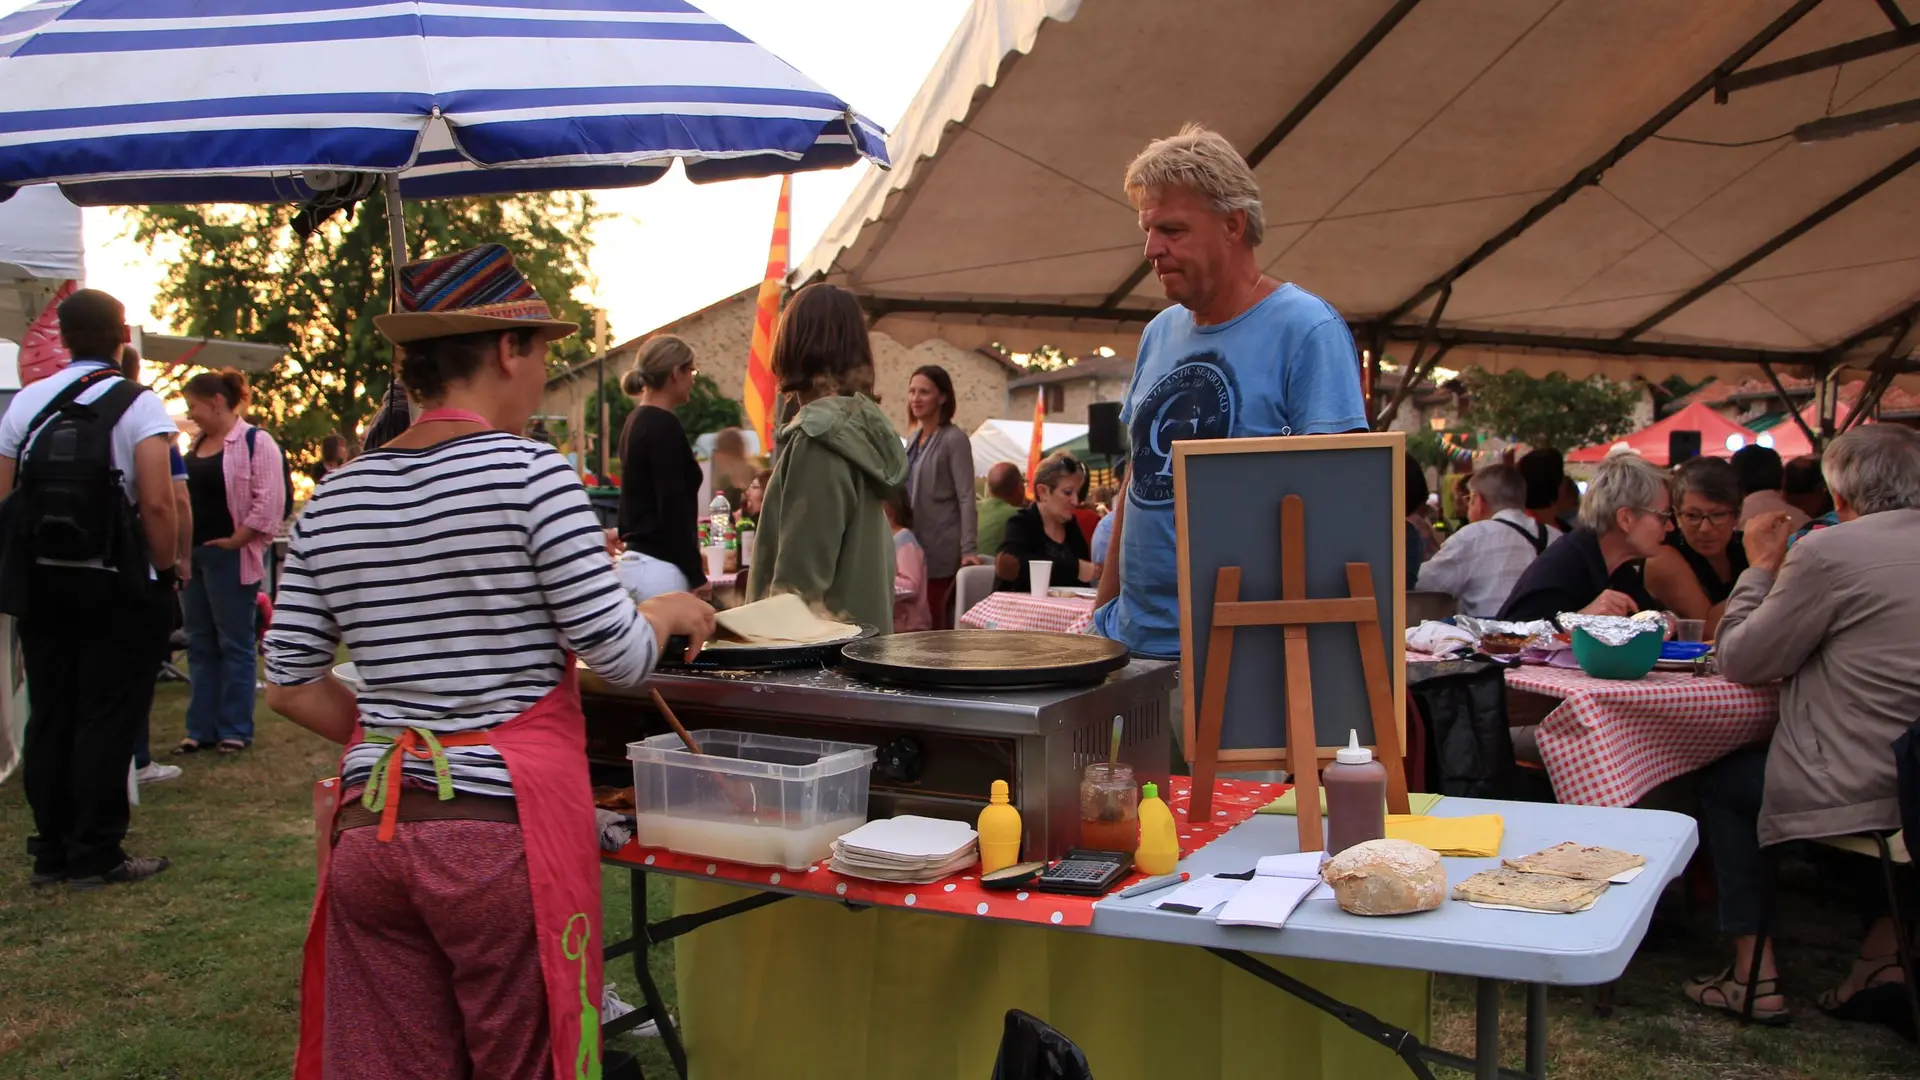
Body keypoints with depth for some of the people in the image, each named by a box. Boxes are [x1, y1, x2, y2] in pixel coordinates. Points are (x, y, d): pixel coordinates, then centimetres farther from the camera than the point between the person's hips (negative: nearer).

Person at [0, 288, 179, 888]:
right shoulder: (137, 405, -9)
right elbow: (157, 504, -17)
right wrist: (165, 570, -6)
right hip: (117, 586, -5)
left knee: (49, 717, 12)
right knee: (107, 720, 1)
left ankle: (50, 854, 20)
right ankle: (96, 856, 6)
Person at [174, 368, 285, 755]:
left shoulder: (255, 442, -10)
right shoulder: (196, 444, 15)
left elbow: (269, 501, -18)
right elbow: (184, 494, 22)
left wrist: (236, 540, -15)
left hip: (231, 558, -8)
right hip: (195, 554, 8)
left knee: (234, 645, 1)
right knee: (199, 644, 12)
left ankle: (235, 729, 9)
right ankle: (201, 728, 19)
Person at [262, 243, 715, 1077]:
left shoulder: (334, 500, 6)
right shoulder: (531, 474, -11)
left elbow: (289, 687, 9)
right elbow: (619, 659, -10)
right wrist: (669, 612, 9)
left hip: (371, 829, 6)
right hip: (504, 831, -5)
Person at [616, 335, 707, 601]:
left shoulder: (636, 422, 15)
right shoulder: (664, 426, -13)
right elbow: (673, 508, -17)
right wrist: (696, 575, -14)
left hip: (636, 562, 10)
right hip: (661, 567, -10)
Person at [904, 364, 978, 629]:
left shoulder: (954, 439, -8)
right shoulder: (915, 439, 14)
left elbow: (966, 498, -14)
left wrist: (969, 549, -22)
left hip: (940, 552, -7)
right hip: (914, 548, 7)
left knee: (937, 627, -7)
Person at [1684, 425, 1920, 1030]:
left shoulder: (1830, 551, -14)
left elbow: (1741, 662, -6)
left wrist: (1761, 567, 6)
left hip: (1855, 795, -7)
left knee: (1722, 783, 17)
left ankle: (1754, 975, 17)